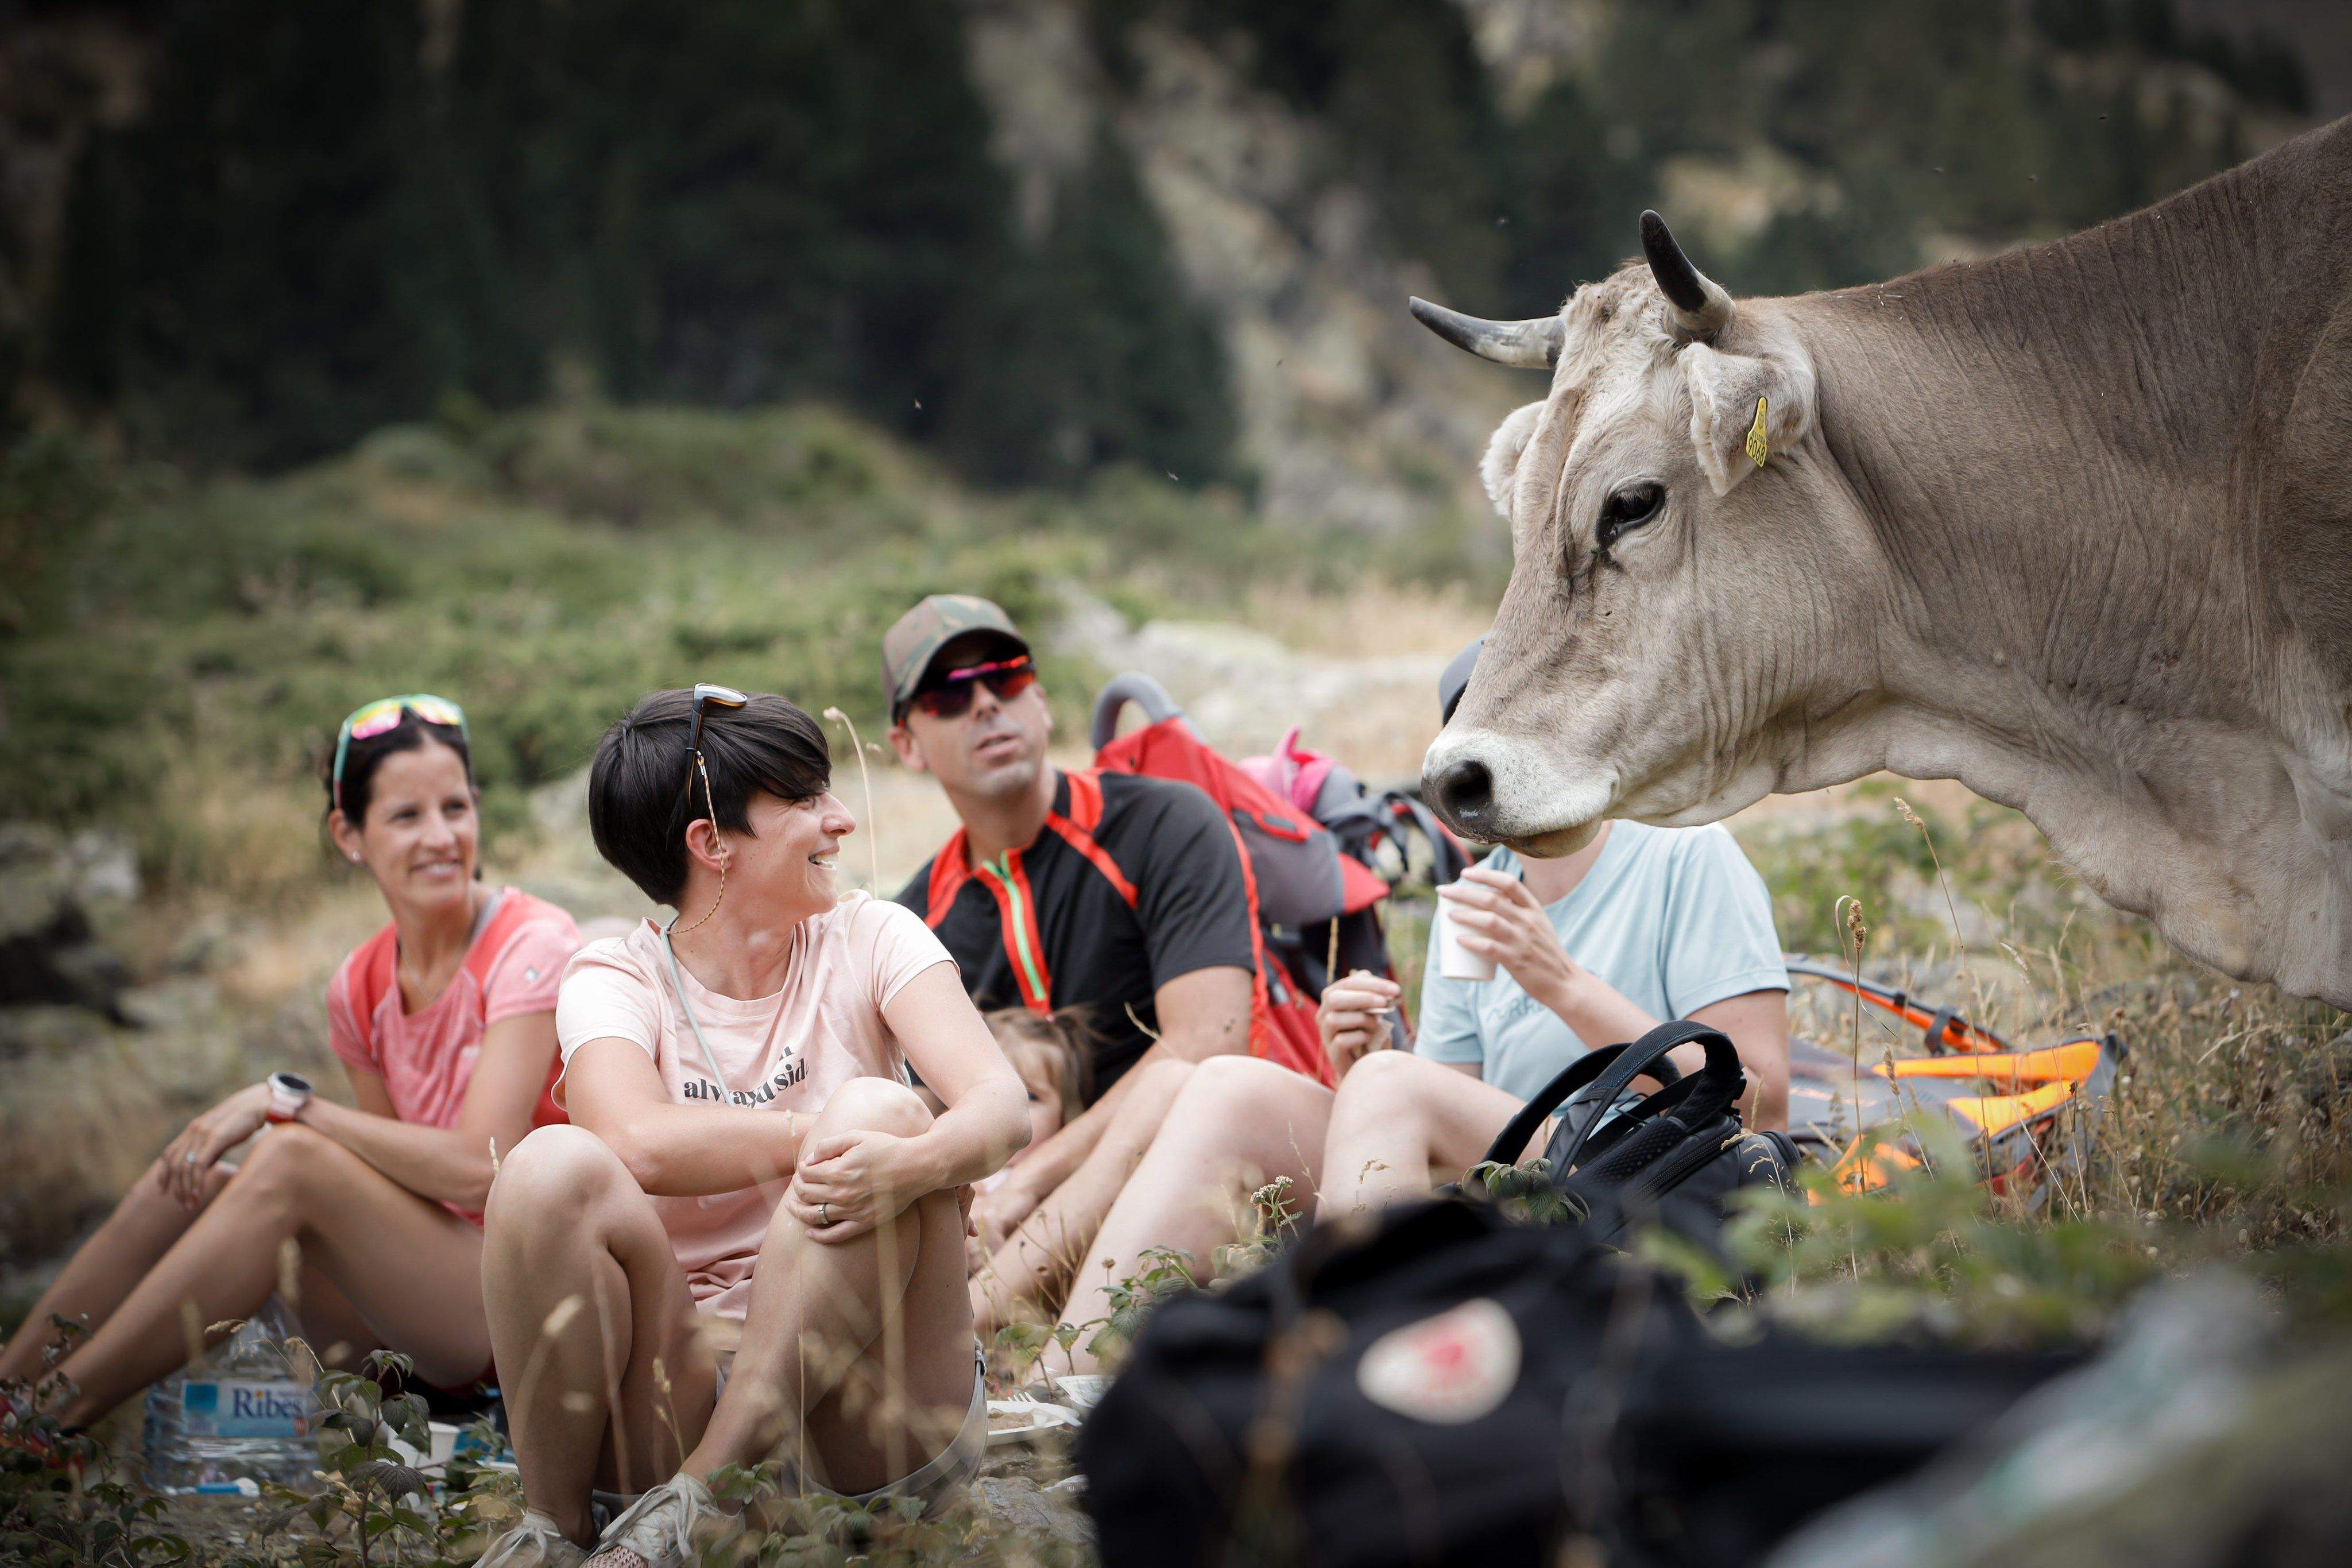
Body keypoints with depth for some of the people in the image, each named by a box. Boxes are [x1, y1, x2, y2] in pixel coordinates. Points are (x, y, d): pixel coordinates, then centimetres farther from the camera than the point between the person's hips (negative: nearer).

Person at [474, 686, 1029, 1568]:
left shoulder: (869, 941, 5)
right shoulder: (615, 982, 1)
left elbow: (1002, 1105, -13)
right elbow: (642, 1143, -22)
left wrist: (908, 1158, -34)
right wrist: (824, 1136, -23)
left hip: (877, 1418, 1)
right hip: (684, 1385, -1)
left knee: (880, 1111, -25)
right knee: (557, 1168, -26)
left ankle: (693, 1496, -26)